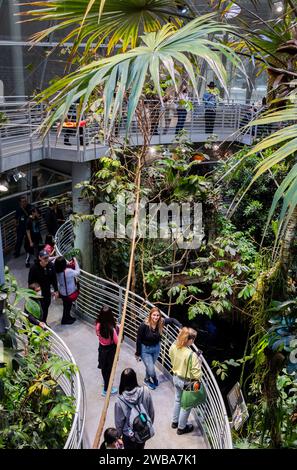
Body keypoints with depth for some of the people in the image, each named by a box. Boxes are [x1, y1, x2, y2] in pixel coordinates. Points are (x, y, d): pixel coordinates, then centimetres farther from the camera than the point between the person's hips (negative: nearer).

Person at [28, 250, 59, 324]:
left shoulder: (51, 266, -10)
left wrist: (56, 290, 5)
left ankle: (44, 323, 39)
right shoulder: (34, 268, -22)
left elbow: (54, 279, 1)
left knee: (46, 307, 19)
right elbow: (30, 282, -14)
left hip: (47, 291, 4)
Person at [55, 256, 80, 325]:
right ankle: (64, 320, 31)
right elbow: (77, 272, -16)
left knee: (66, 305, 25)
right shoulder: (68, 271, -31)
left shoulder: (57, 272, -12)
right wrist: (75, 261, -12)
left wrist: (68, 264, 0)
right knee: (67, 306, 15)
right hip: (69, 293, -6)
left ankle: (68, 317, 44)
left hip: (62, 292, 6)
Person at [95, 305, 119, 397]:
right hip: (110, 350, -5)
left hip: (102, 348, 5)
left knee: (104, 367, 28)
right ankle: (106, 389, 31)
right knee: (109, 369, 15)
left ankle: (106, 382, 53)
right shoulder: (111, 328, -34)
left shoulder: (98, 325, -18)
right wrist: (118, 330, -13)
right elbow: (117, 342, -22)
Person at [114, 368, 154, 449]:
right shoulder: (145, 392, -22)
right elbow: (151, 412, -7)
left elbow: (119, 421, -15)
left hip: (129, 434, -2)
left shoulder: (120, 401, -29)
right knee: (140, 446, 30)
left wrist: (119, 434, 5)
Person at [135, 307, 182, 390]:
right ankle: (154, 379, 30)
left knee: (150, 366, 20)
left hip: (156, 348, 4)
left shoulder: (161, 322, -20)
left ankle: (147, 379, 51)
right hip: (145, 349, -4)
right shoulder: (144, 325, -29)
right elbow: (139, 340, -19)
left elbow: (172, 320, -4)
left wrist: (180, 327, -20)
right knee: (151, 370, -6)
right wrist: (138, 353, -10)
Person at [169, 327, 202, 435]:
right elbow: (196, 373, -27)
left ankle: (174, 422, 48)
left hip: (176, 377, 6)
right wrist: (198, 362, -10)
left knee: (178, 400, 29)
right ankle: (181, 427, 36)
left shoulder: (173, 347, -16)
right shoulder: (192, 355, -35)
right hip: (187, 382, -6)